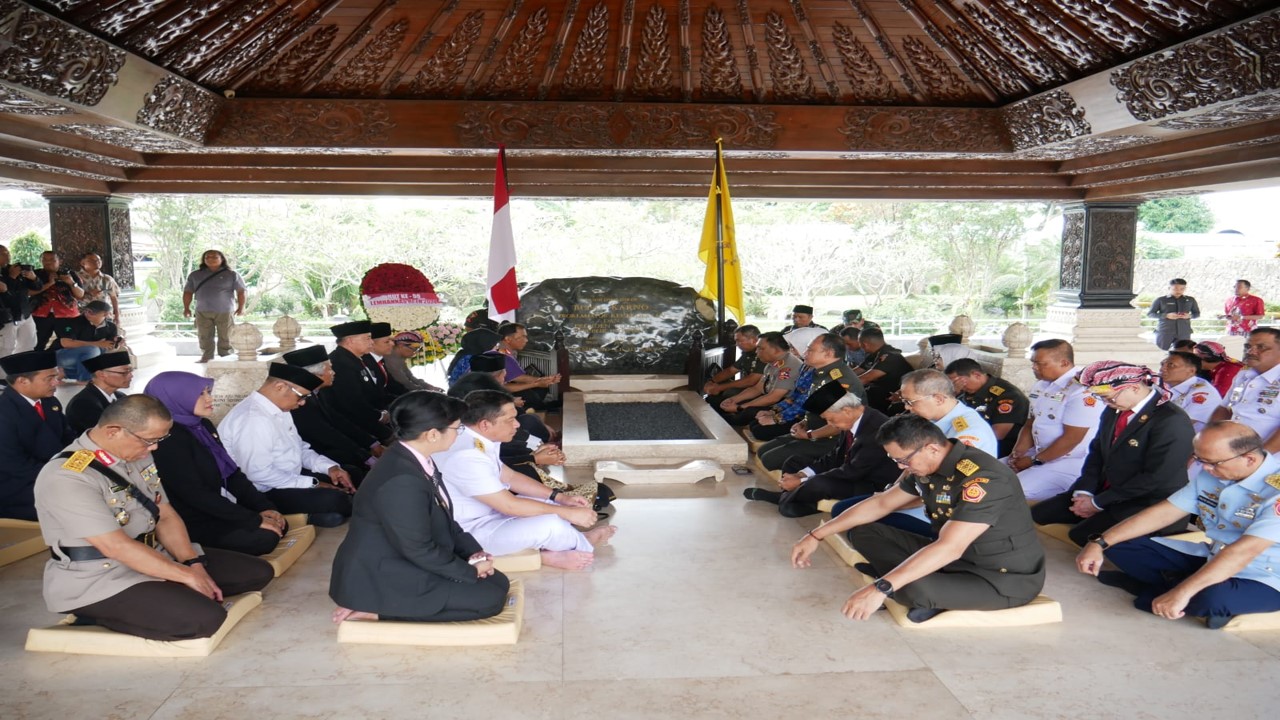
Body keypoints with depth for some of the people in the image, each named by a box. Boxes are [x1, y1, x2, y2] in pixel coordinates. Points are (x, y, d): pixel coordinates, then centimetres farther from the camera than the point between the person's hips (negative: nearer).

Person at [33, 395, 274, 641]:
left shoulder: (137, 455, 4)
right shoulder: (66, 478, -23)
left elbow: (166, 517, 7)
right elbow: (116, 547, -26)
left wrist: (194, 565, -9)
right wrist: (187, 575, -22)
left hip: (153, 558, 8)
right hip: (98, 582, -8)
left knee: (258, 572, 1)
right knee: (205, 618, -30)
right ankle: (101, 616, -6)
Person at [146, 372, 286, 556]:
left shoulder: (202, 425, 7)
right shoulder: (168, 438, -20)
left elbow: (232, 473, 9)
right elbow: (195, 494, -24)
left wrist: (264, 507, -3)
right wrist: (255, 520, -23)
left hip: (216, 508, 9)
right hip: (191, 521, -9)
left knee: (280, 526, -2)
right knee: (265, 537, -21)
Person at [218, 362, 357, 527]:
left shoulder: (279, 409, 6)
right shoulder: (253, 419, -25)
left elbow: (298, 447, 16)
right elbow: (259, 474, -28)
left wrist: (330, 467, -2)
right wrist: (313, 484, -22)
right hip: (264, 493, -10)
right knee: (334, 500, -27)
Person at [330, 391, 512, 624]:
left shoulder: (416, 459, 1)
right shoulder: (402, 482, -30)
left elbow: (444, 519, 12)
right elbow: (419, 551, -24)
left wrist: (474, 552, -1)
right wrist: (471, 571, -12)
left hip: (404, 561, 10)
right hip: (381, 578, -10)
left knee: (499, 583, 8)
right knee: (490, 599, -12)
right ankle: (376, 609, -7)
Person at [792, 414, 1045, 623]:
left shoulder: (982, 478, -29)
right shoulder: (924, 467, -2)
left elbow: (950, 548, -37)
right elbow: (880, 503, 9)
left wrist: (881, 588, -42)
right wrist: (816, 536, 7)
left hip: (1007, 578, -8)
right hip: (958, 559, 8)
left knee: (914, 589, -36)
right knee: (863, 531, 2)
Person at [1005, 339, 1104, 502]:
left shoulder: (1081, 390, -21)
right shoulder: (1042, 384, 8)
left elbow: (1072, 438, -21)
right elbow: (1031, 423, 14)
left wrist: (1035, 460, -13)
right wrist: (1017, 454, -2)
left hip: (1073, 463, -9)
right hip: (1040, 453, 9)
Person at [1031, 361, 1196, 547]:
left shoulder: (1172, 421, -21)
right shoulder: (1113, 411, 6)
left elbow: (1155, 478, -22)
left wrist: (1098, 503, -16)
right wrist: (1084, 491, -5)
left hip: (1147, 504, -8)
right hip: (1104, 489, 8)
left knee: (1081, 537, -26)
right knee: (1038, 514, -2)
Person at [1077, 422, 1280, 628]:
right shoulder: (1210, 475, -2)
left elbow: (1245, 551, -35)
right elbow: (1163, 512, -1)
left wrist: (1181, 593, -41)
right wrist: (1100, 543, -11)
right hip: (1212, 560, 6)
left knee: (1212, 598, -41)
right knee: (1119, 545, -3)